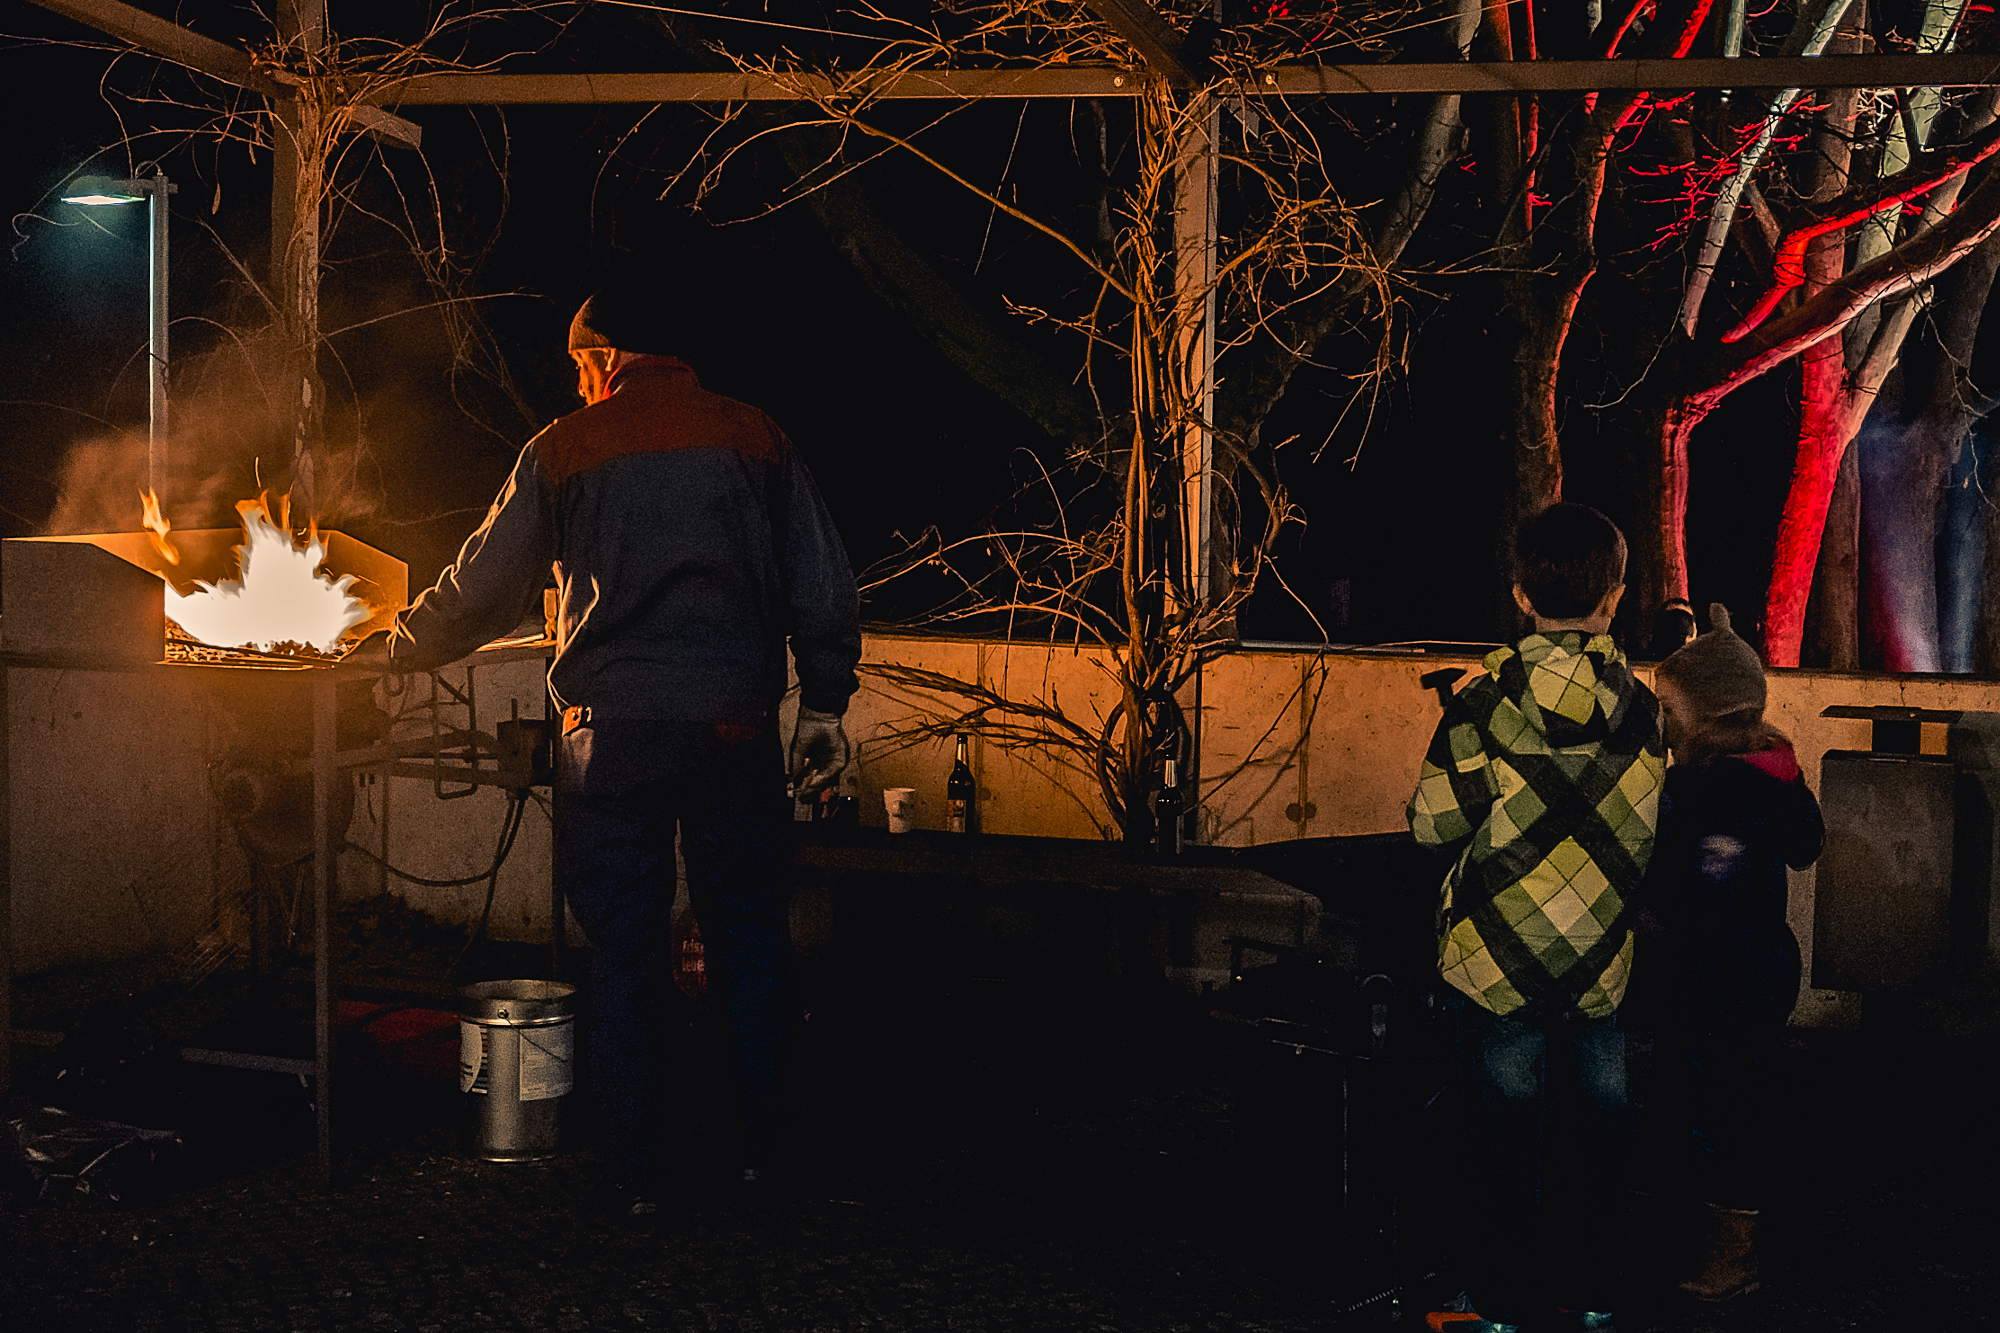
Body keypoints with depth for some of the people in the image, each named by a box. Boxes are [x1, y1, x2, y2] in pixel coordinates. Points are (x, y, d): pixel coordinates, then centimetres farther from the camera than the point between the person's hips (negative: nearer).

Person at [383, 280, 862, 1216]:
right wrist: (824, 706, 13)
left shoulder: (566, 449, 1)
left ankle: (632, 1174, 8)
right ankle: (761, 1148, 16)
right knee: (748, 936, 11)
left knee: (623, 952, 5)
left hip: (615, 728, -1)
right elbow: (823, 588, 5)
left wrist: (400, 647, 23)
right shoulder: (756, 440, 7)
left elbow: (483, 589, 7)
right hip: (738, 720, 2)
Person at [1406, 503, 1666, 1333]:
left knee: (1506, 1124, 9)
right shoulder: (1645, 710, -7)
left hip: (1500, 952, -1)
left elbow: (1432, 823, -7)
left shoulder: (1484, 703, -11)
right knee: (1598, 1124, 15)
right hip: (1608, 955, 1)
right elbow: (1662, 832, -1)